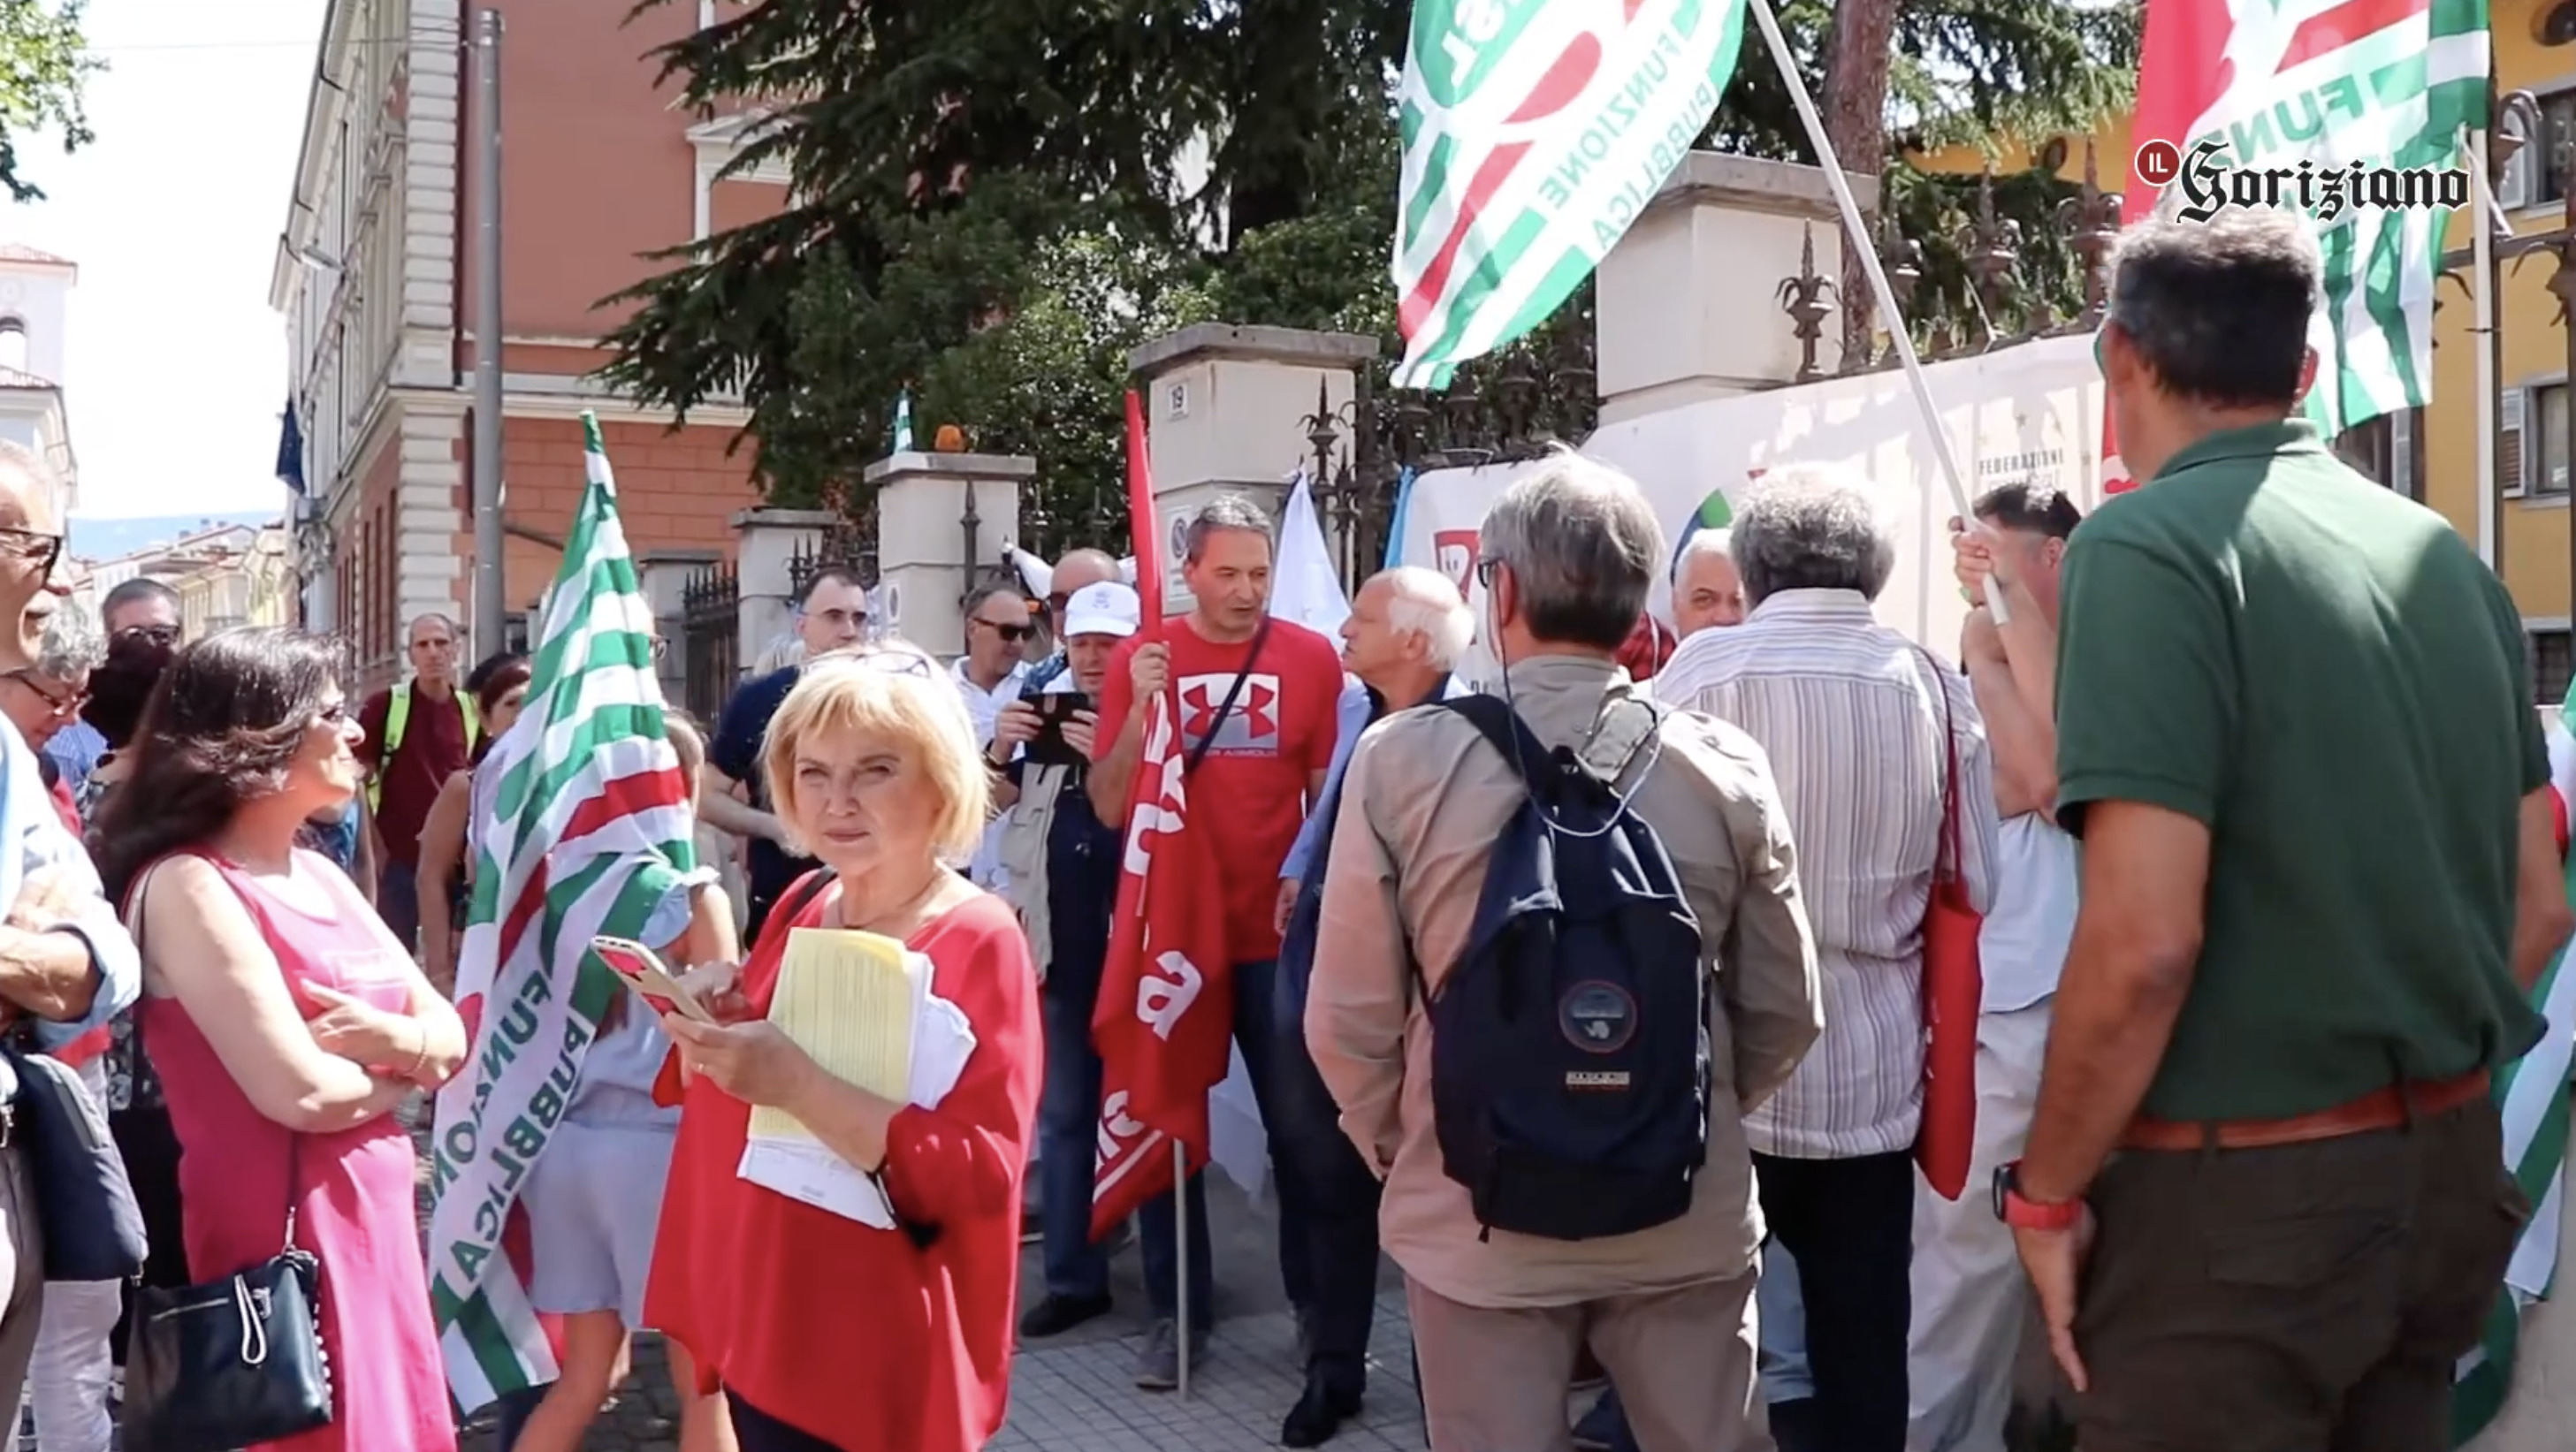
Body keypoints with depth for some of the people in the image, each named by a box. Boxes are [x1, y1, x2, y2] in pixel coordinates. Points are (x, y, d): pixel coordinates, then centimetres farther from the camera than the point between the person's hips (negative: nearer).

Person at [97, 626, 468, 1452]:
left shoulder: (319, 876, 12)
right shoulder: (188, 885, -15)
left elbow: (449, 1036, 10)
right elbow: (301, 1092, -23)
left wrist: (392, 1037, -12)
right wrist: (403, 1070, -3)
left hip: (374, 1222, 8)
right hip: (283, 1244, -8)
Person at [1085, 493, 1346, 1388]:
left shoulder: (1312, 657, -2)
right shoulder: (1140, 659, -1)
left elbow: (1332, 795, 3)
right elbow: (1109, 806, -3)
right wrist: (1143, 705, -16)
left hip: (1279, 931, -1)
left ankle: (1317, 1300, 23)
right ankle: (1178, 1313, 23)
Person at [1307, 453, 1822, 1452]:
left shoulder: (1402, 759, -12)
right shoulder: (1726, 768, -7)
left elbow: (1346, 1019, -6)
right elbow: (1783, 1012, 2)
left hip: (1477, 1218, -1)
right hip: (1686, 1216, 2)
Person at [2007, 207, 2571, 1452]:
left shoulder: (2152, 547, -15)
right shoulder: (2446, 558, 7)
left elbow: (2143, 940, -23)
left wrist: (2045, 1191, -11)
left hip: (2244, 1191, -7)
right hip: (2452, 1168, 7)